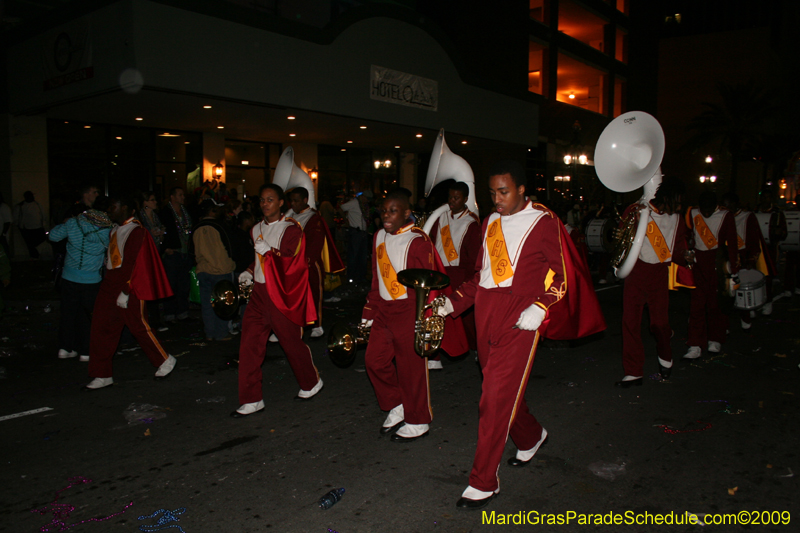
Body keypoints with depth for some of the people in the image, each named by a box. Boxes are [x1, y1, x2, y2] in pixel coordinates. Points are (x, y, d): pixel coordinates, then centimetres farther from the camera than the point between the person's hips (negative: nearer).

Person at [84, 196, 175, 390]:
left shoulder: (136, 231, -13)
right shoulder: (115, 229, 14)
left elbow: (131, 263, -18)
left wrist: (125, 292, -20)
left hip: (129, 286, -9)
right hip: (110, 284, 9)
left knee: (138, 325, 0)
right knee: (102, 327, 5)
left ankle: (165, 360, 20)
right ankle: (103, 376, 11)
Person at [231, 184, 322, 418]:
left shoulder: (291, 229, -8)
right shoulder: (257, 229, 13)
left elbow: (290, 263, -14)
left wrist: (268, 251, -23)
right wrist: (249, 272, 10)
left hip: (282, 294, -6)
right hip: (259, 292, 6)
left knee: (291, 342, 6)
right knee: (249, 345, 1)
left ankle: (312, 382, 32)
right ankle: (252, 400, 11)